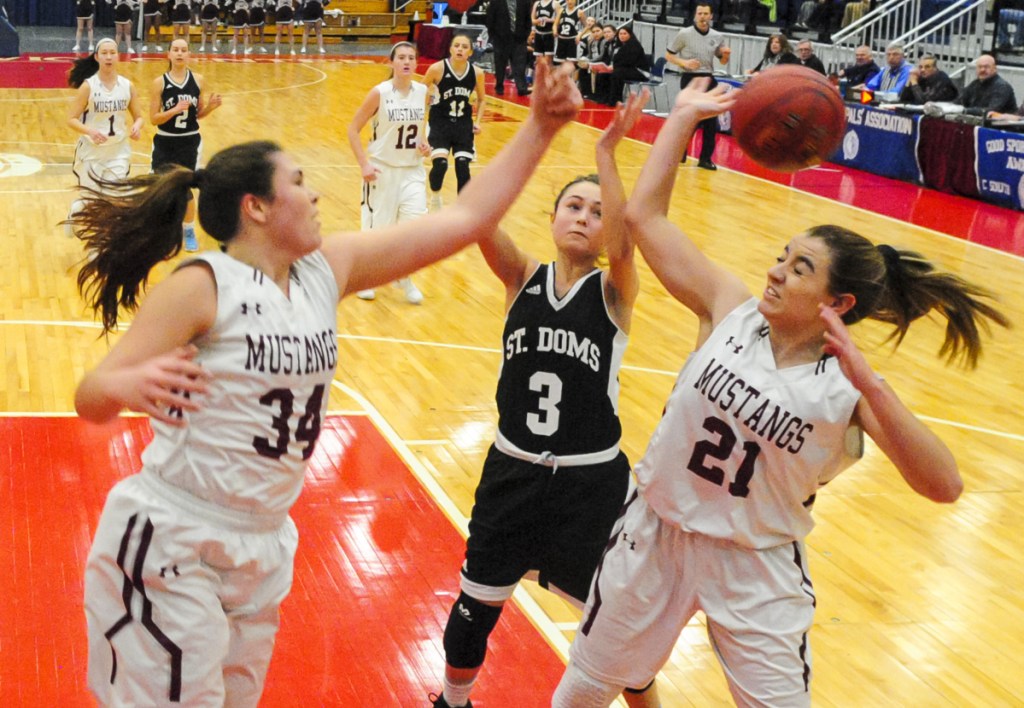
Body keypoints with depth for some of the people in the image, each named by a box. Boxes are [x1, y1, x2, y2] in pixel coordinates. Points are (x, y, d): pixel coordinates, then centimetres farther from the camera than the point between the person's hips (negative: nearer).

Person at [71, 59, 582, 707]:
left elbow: (464, 220, 2)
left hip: (263, 545, 7)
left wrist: (541, 128, -3)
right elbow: (92, 397, -18)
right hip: (169, 545, -6)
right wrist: (129, 384, -42)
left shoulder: (328, 270, 1)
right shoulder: (201, 288, -17)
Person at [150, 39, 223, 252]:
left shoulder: (198, 80, -3)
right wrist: (174, 110, -25)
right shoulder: (159, 83, -9)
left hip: (190, 142, 1)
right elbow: (153, 119, -10)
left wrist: (211, 106, -14)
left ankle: (189, 231, 24)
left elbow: (199, 114, 6)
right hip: (165, 143, -1)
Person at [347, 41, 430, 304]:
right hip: (382, 169, -3)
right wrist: (364, 164, -16)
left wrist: (424, 143, -2)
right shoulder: (379, 93, -13)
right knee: (376, 228, 6)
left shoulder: (422, 92, -1)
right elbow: (353, 129, -9)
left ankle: (404, 276, 14)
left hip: (412, 169, 3)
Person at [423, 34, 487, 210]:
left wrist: (478, 121, 0)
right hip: (440, 122, -2)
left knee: (463, 167, -4)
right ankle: (435, 199, 11)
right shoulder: (437, 69, -17)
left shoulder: (477, 73, -8)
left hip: (464, 124, 2)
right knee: (440, 163, -18)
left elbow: (481, 99, 10)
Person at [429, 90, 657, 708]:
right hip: (513, 471, 2)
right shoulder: (523, 279, -2)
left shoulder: (614, 293, -6)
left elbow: (623, 242, -29)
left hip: (593, 480, -2)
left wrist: (606, 154, -32)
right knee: (477, 607, 15)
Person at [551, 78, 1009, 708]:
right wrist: (685, 117, -13)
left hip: (759, 566, -2)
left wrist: (870, 385, -38)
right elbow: (644, 216, -10)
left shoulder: (850, 389, -17)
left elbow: (945, 485, -30)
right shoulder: (731, 310, -10)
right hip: (657, 532, 2)